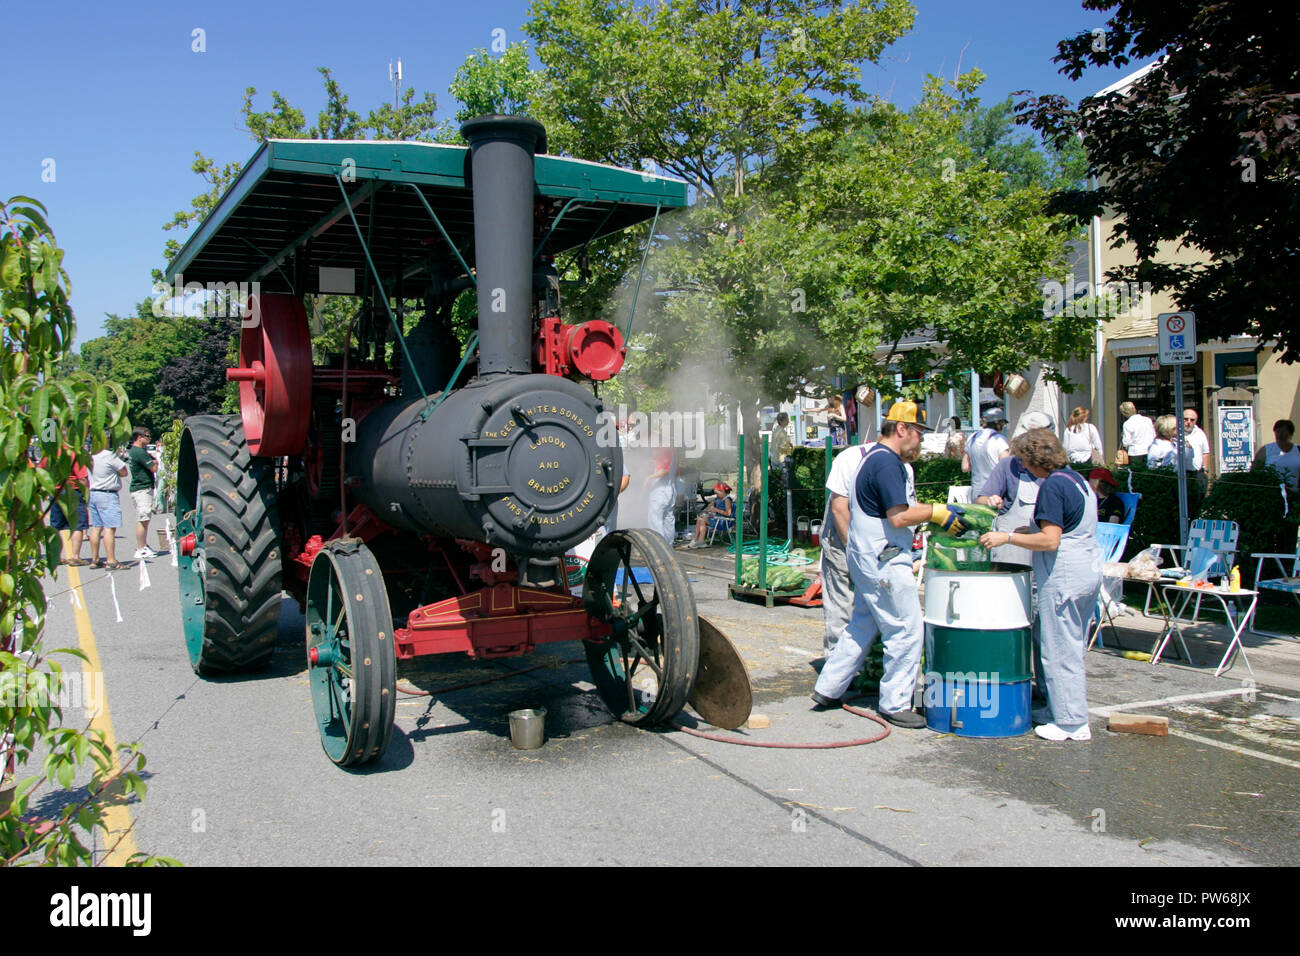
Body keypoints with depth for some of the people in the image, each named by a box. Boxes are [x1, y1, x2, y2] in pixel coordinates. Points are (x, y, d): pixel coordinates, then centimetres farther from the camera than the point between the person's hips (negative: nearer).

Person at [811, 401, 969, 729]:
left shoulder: (875, 457, 16)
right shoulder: (886, 462, -18)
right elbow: (899, 517, -24)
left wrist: (940, 512, 13)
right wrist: (935, 512, -9)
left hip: (866, 559, 11)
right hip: (884, 562, -11)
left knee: (863, 625, 18)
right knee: (906, 632, -2)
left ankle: (828, 689, 23)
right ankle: (895, 705, 8)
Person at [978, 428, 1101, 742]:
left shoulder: (1052, 486, -16)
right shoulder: (1076, 478, 14)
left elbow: (1050, 540, -22)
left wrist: (1008, 537, -15)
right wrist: (1029, 531, 21)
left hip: (1064, 577, -10)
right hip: (1089, 571, 10)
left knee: (1060, 650, -2)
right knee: (1044, 637, 18)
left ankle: (1072, 723, 6)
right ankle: (1056, 707, 26)